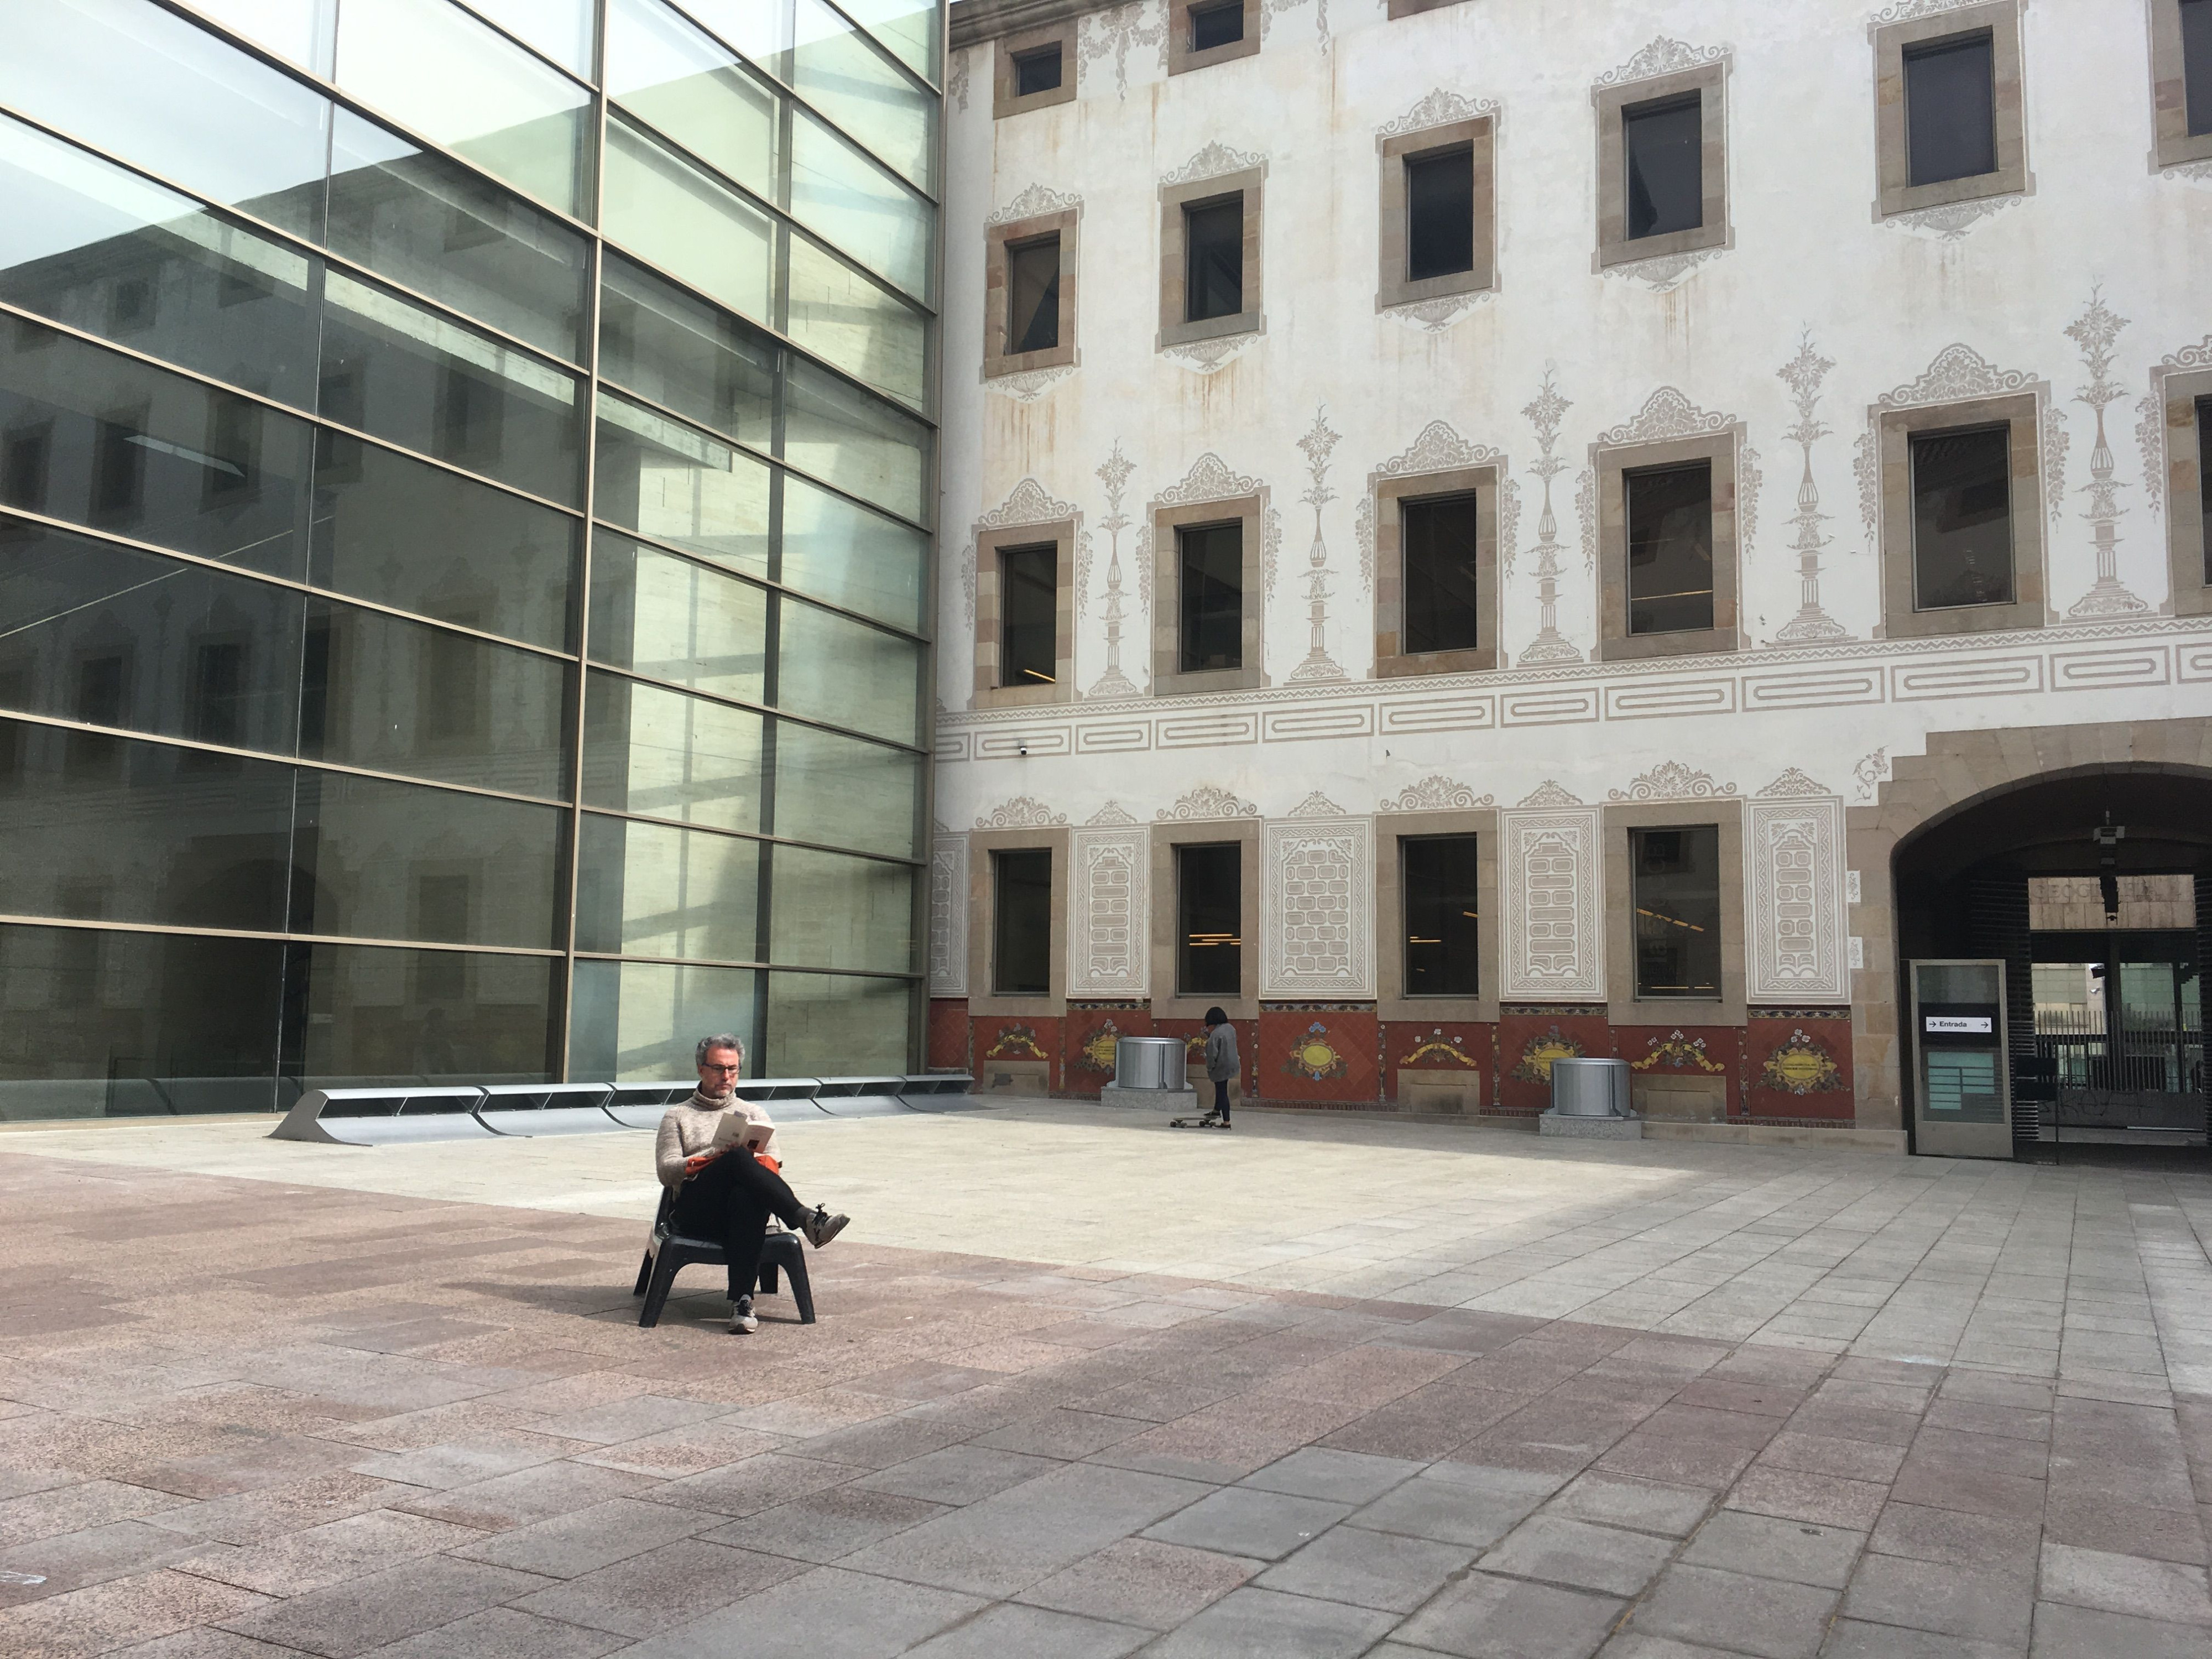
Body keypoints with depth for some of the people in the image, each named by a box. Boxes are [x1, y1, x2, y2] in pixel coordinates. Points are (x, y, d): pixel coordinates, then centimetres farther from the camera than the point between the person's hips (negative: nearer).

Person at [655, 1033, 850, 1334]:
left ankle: (742, 1301, -50)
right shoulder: (678, 1116, 24)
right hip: (696, 1212, -1)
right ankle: (807, 1220, -47)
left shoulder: (754, 1113, 30)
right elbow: (665, 1171, 8)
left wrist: (757, 1160, -7)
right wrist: (716, 1157, -7)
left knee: (746, 1196, -40)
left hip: (746, 1200, 1)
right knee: (738, 1158, -35)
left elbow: (773, 1163, 18)